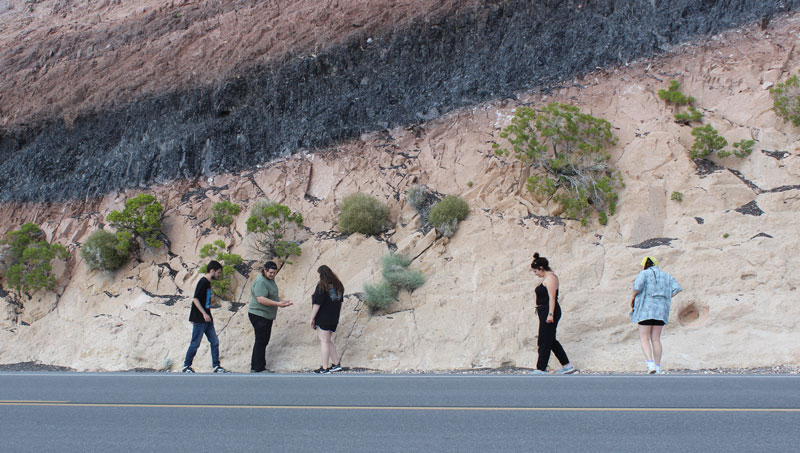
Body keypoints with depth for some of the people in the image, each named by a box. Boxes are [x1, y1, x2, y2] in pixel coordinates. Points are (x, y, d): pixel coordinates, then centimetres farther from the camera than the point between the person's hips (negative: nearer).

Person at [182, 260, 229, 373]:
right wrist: (204, 314, -21)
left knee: (215, 342, 6)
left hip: (207, 319, 9)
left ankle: (216, 366, 9)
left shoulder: (208, 283, 14)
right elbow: (195, 299, -20)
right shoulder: (203, 282, -14)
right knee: (195, 344, -1)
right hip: (199, 319, -9)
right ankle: (186, 366, 11)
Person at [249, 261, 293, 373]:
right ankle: (258, 369, -1)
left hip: (267, 316, 10)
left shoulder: (270, 279, 12)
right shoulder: (260, 282, -20)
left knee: (263, 341, 13)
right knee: (261, 341, -6)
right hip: (259, 315, -10)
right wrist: (278, 304, -32)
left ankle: (255, 367, 21)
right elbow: (261, 299, -29)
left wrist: (282, 301, 5)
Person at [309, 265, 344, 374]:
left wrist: (312, 318, -10)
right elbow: (340, 302, 16)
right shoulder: (338, 285, 9)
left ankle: (325, 368, 2)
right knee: (329, 340, 18)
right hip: (334, 319, 8)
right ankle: (336, 364, 19)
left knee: (324, 341, -2)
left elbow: (317, 303, -16)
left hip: (323, 319, -8)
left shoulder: (322, 286, -15)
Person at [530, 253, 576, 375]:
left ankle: (540, 369, -3)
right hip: (545, 313, 10)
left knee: (544, 342, -7)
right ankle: (567, 366, 19)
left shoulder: (550, 278, -13)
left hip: (549, 312, -10)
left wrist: (550, 314, -25)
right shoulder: (546, 278, 18)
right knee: (551, 341, 14)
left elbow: (552, 297, -20)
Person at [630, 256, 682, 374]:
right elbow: (677, 288, 4)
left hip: (646, 309, -4)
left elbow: (638, 285, -19)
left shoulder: (644, 273, 0)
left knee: (644, 338, 0)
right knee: (656, 339, 10)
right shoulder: (666, 276, 15)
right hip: (661, 310, 4)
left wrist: (633, 297, -3)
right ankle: (658, 367, 8)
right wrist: (665, 298, 13)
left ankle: (650, 363, -19)